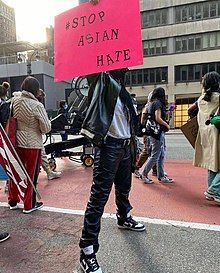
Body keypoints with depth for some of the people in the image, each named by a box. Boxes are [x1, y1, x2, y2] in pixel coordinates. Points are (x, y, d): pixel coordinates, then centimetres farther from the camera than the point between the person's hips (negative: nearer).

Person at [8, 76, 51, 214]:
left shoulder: (14, 100, -3)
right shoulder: (37, 106, -18)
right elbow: (47, 128, -15)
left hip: (16, 142, 5)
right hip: (32, 144, -5)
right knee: (31, 175, 10)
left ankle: (13, 201, 35)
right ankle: (29, 205, 22)